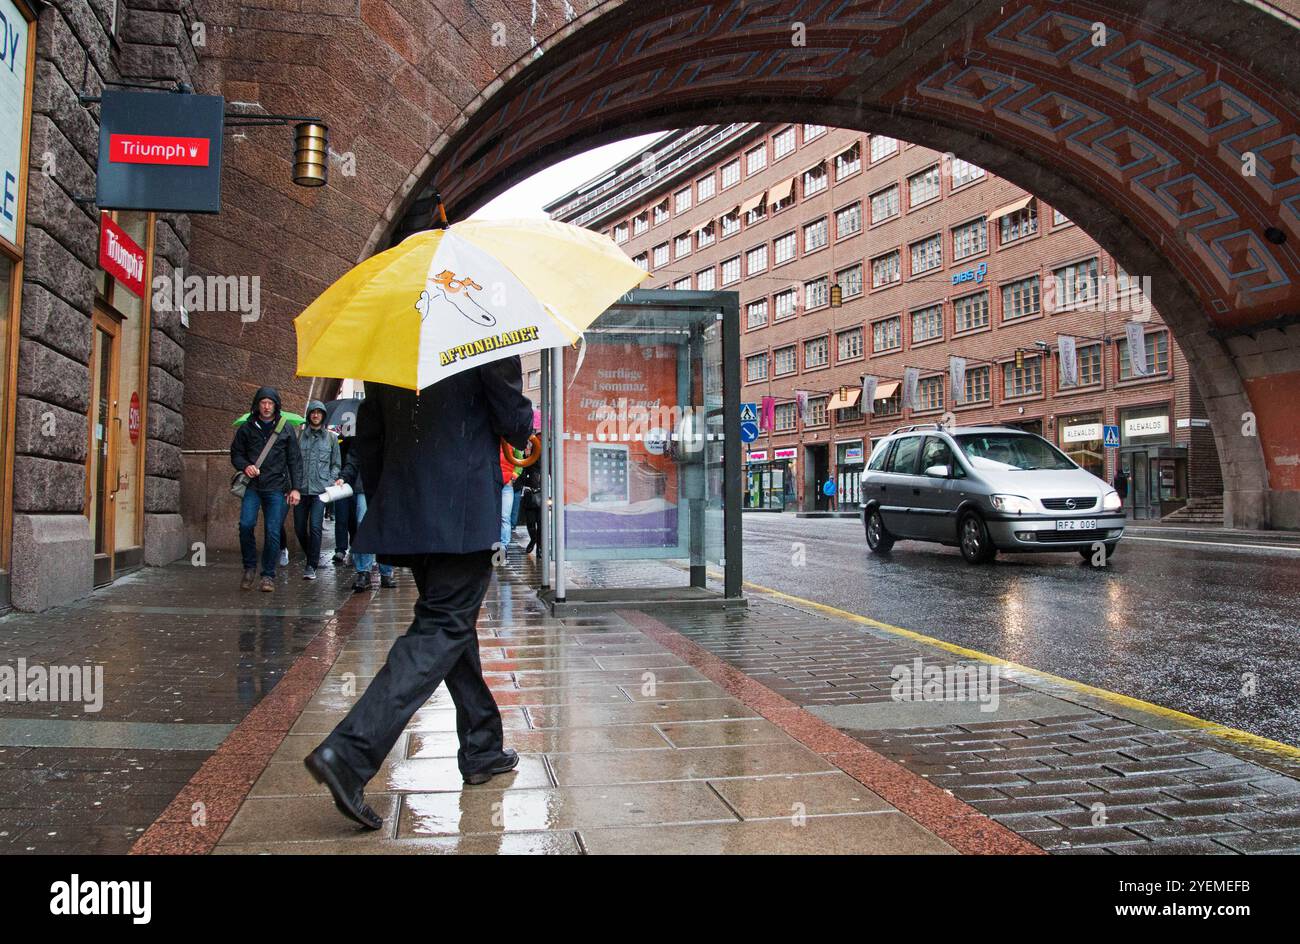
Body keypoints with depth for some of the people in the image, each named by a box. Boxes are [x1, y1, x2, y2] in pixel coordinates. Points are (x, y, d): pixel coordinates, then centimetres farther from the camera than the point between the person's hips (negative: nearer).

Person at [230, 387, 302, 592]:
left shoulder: (285, 429, 7)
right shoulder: (246, 428, 9)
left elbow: (295, 460, 7)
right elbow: (235, 453, 15)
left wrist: (296, 488, 0)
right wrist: (245, 466, -7)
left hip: (276, 487, -1)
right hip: (253, 485, 1)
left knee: (273, 531, -3)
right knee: (246, 524, -15)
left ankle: (268, 575, 9)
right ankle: (249, 567, 6)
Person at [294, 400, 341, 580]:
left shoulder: (331, 437, 10)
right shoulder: (299, 435, 8)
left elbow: (336, 464, 14)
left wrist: (331, 481, 1)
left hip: (320, 489, -2)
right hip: (301, 488, 2)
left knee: (315, 526, -12)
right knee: (299, 528, 6)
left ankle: (312, 566, -7)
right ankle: (312, 557, 28)